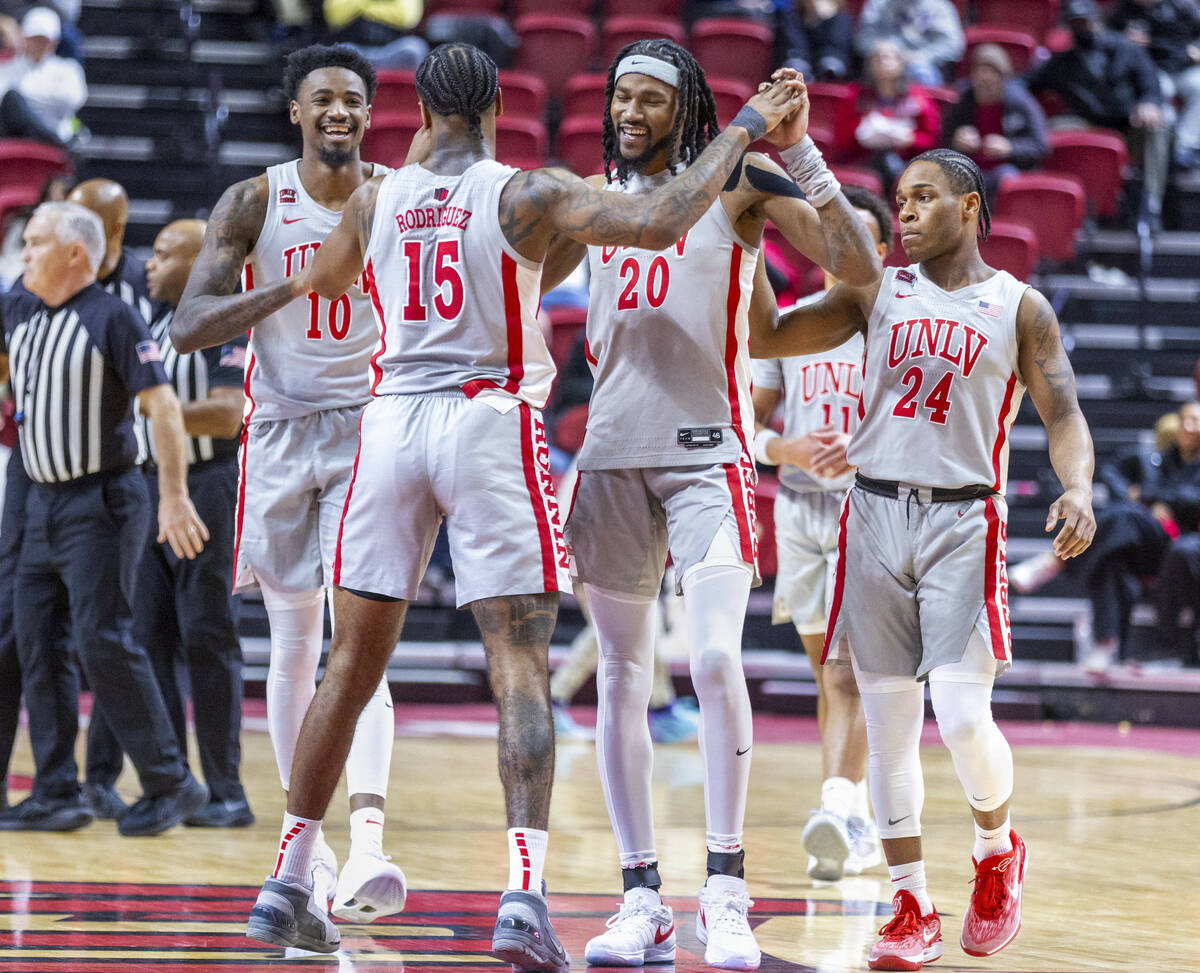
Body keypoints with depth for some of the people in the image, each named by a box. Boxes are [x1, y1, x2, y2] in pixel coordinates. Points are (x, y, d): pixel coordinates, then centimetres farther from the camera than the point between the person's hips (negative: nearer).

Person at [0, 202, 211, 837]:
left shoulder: (112, 318, -11)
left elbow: (162, 404, -15)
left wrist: (173, 495, -21)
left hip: (99, 504, -8)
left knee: (103, 642, -11)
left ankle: (169, 784, -3)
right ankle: (56, 794, 9)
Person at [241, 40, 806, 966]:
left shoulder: (377, 200, 8)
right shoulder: (527, 194, -4)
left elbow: (324, 280, 30)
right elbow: (656, 223, -17)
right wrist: (743, 128, -6)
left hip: (393, 420, 4)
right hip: (491, 424, -4)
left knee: (354, 662, 12)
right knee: (521, 664, -4)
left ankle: (287, 887, 15)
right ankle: (524, 899, -18)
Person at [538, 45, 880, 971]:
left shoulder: (739, 182, 0)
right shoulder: (597, 196, 14)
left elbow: (859, 267, -10)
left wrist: (802, 150, -17)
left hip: (708, 451, -5)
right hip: (612, 451, 5)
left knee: (716, 661, -18)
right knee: (621, 678, 5)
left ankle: (725, 889, -10)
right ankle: (642, 896, 11)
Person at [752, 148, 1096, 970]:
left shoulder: (1020, 308, 4)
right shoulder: (878, 293, 10)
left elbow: (1064, 414, 0)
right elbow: (764, 339, 8)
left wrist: (1078, 489, -20)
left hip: (963, 522, -3)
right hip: (876, 515, 3)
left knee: (964, 718, -12)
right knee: (888, 723, 2)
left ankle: (998, 850, 18)